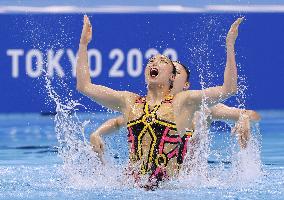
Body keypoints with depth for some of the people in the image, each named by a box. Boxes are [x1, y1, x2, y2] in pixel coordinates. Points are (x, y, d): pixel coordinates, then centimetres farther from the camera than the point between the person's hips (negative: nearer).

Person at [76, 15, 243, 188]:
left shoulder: (182, 102, 6)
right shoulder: (129, 102, 16)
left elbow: (228, 89, -2)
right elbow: (84, 86, 19)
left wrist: (230, 45, -6)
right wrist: (83, 44, 19)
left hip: (170, 185, -1)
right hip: (133, 185, 2)